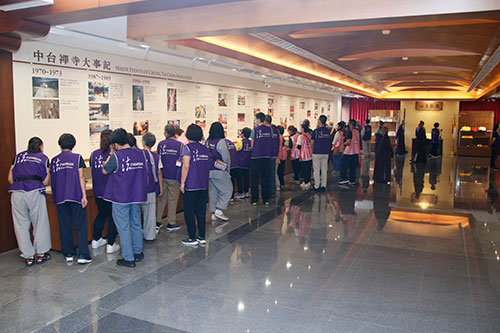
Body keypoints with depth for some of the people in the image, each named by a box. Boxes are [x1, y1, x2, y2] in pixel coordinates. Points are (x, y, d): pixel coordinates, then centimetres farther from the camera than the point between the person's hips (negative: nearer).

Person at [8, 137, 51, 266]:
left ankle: (28, 257, 15)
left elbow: (10, 179, 15)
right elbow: (46, 182, 7)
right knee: (40, 223, 9)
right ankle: (41, 254, 17)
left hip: (17, 192, 3)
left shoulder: (18, 156, 19)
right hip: (35, 191, -3)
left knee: (21, 225, 10)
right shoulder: (43, 158, 13)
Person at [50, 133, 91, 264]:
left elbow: (51, 180, 12)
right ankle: (83, 255, -5)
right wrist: (84, 195, -5)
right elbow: (81, 177, -6)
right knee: (81, 226, -1)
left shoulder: (54, 160, 9)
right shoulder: (77, 157, -1)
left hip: (60, 198, 3)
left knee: (65, 226, 10)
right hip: (75, 196, -3)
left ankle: (68, 254, 16)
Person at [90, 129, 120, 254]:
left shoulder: (94, 154, -1)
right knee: (112, 217, 6)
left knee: (101, 214, 22)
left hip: (98, 191, 5)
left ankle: (96, 240, 31)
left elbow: (92, 166, 13)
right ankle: (111, 244, 9)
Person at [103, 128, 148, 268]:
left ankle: (128, 258, 8)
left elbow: (105, 171, -1)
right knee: (136, 224, 18)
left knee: (123, 227, 3)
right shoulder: (140, 153, 0)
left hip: (120, 198, -5)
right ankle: (138, 252, 29)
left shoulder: (116, 156, -16)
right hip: (137, 196, 6)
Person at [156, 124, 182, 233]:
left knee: (161, 198, 12)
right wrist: (180, 178, 7)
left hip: (162, 175, 3)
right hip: (174, 177, -3)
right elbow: (181, 161, -4)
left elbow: (158, 159, 8)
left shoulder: (161, 144, 1)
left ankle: (157, 222, 16)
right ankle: (171, 224, 11)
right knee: (173, 199, 6)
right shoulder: (180, 145, -7)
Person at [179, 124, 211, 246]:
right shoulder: (206, 149, 9)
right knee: (201, 211, 12)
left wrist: (182, 183, -11)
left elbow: (186, 166, -16)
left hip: (191, 185, -6)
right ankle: (202, 237, 18)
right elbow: (209, 165, 11)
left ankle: (192, 238, 8)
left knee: (189, 212, 4)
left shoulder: (187, 147, -9)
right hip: (204, 185, 6)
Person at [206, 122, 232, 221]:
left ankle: (213, 213, 19)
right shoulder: (221, 142, -14)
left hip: (209, 172, 7)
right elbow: (226, 157, -11)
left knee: (212, 192, 14)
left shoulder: (207, 142, 4)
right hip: (220, 172, -7)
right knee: (227, 190, 6)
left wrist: (209, 166, 16)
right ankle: (219, 210, -2)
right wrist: (227, 169, 3)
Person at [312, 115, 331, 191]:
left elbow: (312, 142, -5)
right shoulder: (328, 131, 2)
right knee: (324, 169, 10)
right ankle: (323, 185, 12)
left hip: (317, 152, -4)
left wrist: (312, 149, 12)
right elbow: (329, 141, 8)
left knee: (317, 170, 4)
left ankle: (317, 186, 7)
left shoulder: (316, 131, -11)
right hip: (325, 152, 4)